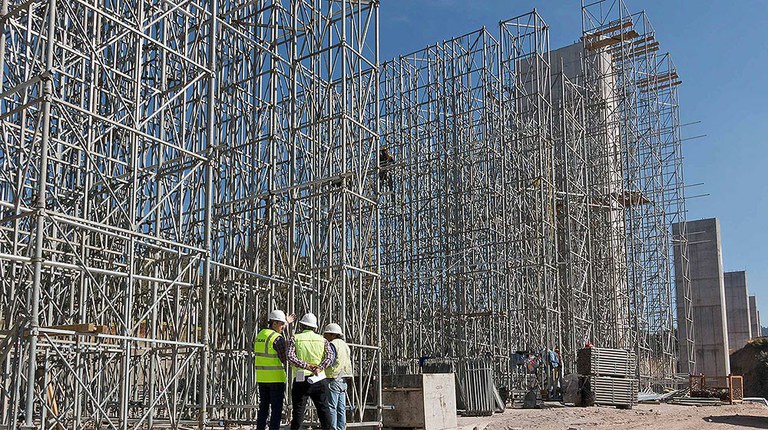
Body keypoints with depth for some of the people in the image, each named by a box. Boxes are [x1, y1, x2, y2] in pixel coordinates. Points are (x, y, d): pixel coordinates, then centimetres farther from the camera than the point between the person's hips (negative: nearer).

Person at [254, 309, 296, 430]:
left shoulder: (260, 335, 8)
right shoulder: (278, 338, -16)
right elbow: (284, 359, -13)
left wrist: (286, 323, 30)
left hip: (261, 377, 7)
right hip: (276, 378, -7)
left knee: (263, 407, 15)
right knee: (276, 408, 0)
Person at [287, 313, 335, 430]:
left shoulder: (295, 339, 5)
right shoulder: (323, 340, 11)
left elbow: (291, 357, -11)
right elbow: (331, 356, -5)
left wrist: (306, 366, -17)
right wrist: (319, 367, -17)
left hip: (301, 380, -1)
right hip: (320, 380, 1)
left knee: (298, 410, 5)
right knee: (324, 409, 6)